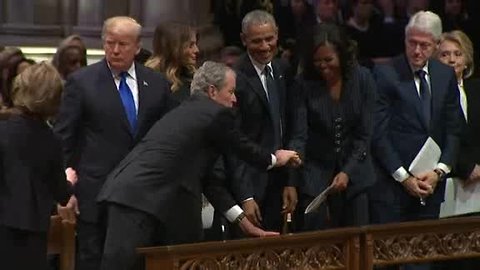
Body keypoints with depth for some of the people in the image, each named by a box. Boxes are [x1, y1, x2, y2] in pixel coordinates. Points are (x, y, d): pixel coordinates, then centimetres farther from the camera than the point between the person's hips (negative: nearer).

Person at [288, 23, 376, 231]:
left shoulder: (362, 79, -6)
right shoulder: (305, 84, -8)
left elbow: (365, 134, -5)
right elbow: (299, 135, -12)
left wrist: (347, 172, -15)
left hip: (355, 172, 1)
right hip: (316, 173, -1)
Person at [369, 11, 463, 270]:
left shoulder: (446, 75, 10)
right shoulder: (385, 74, -4)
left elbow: (453, 129, 12)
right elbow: (378, 132, -7)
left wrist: (439, 171, -2)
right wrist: (404, 177, -9)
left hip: (431, 183, 4)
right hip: (391, 183, -4)